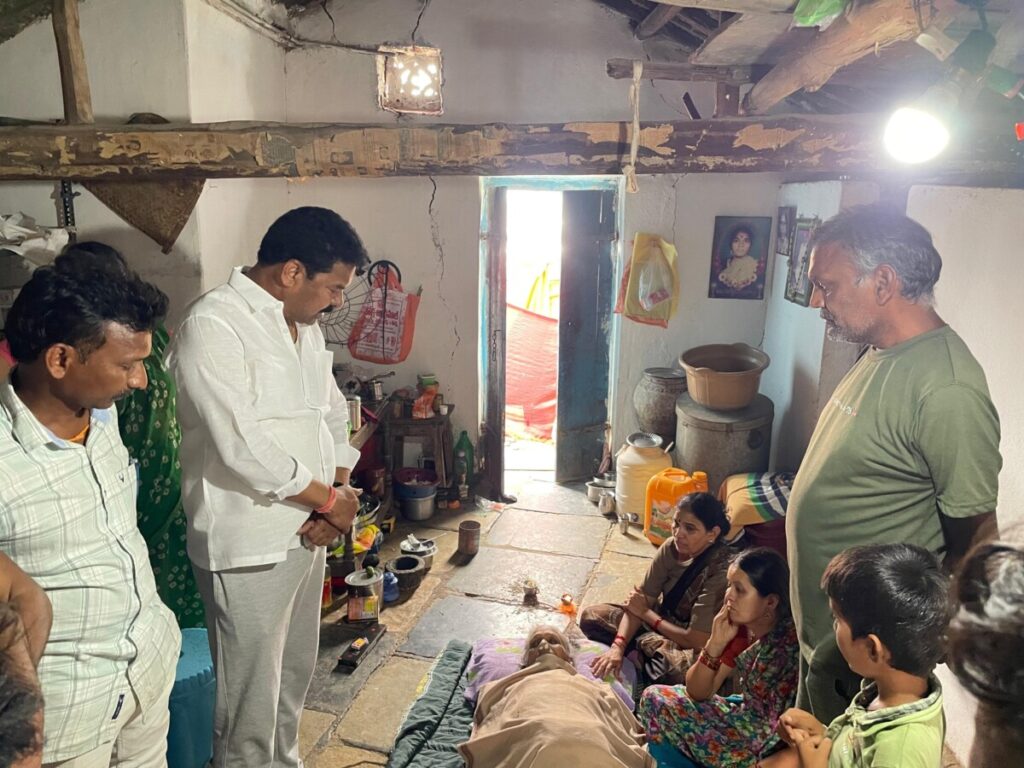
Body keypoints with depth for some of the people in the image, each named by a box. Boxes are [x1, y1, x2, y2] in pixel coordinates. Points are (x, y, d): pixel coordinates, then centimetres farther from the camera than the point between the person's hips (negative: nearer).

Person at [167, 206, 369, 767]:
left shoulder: (303, 326, 8)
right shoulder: (212, 326, -19)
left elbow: (333, 415, 13)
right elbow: (242, 447, -26)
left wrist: (333, 502, -2)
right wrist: (330, 499, -13)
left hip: (304, 532, 8)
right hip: (248, 547, -8)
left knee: (294, 677, 23)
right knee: (251, 699, 8)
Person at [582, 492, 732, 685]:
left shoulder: (720, 570, -30)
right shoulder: (671, 547, -12)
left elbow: (696, 640, -28)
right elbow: (641, 602, -12)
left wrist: (646, 613, -16)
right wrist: (618, 646, -28)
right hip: (663, 621, 5)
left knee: (682, 666, -40)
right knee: (591, 615, -5)